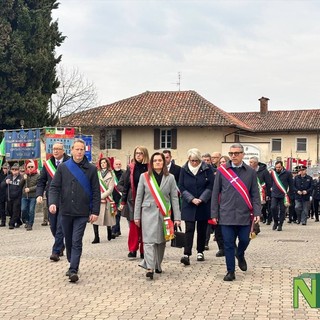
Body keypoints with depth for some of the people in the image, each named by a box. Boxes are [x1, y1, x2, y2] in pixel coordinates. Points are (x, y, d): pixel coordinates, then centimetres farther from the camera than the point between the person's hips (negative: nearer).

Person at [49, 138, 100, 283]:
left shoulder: (91, 169, 0)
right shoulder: (63, 167, 3)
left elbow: (96, 192, 1)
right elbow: (54, 187, 2)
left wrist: (95, 211, -5)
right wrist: (52, 202, -16)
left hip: (82, 212, -2)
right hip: (66, 211, 3)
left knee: (76, 242, -8)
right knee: (68, 241, 14)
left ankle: (73, 270, -8)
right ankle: (72, 264, 30)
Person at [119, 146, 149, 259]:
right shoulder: (130, 168, 6)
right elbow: (126, 185, 8)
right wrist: (123, 202, 6)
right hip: (133, 201, 1)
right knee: (133, 226, 1)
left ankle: (143, 251, 11)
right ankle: (133, 250, 7)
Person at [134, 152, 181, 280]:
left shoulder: (170, 178, 6)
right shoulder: (144, 177, 4)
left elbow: (174, 198, 4)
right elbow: (139, 197, 7)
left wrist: (177, 217, -1)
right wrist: (137, 216, 4)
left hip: (164, 213, 2)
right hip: (149, 212, -2)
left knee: (161, 241, 9)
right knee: (149, 240, -11)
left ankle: (157, 265, 24)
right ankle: (149, 268, -17)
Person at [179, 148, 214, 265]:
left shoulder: (207, 169, -3)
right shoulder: (184, 170, 0)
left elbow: (211, 186, -5)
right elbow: (181, 187, 0)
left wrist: (201, 199, -14)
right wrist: (191, 199, -12)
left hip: (204, 205, 0)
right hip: (188, 205, 0)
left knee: (202, 229, 9)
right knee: (189, 229, -7)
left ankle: (200, 252, 23)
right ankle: (186, 254, -13)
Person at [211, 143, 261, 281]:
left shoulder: (250, 172, 5)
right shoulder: (222, 171, 3)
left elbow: (255, 194, 5)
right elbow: (215, 193, 4)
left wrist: (257, 212, -5)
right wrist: (214, 213, 1)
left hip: (245, 215, 1)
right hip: (226, 214, 0)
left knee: (244, 240, 6)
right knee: (228, 244, 2)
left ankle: (240, 255, 39)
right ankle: (230, 271, 13)